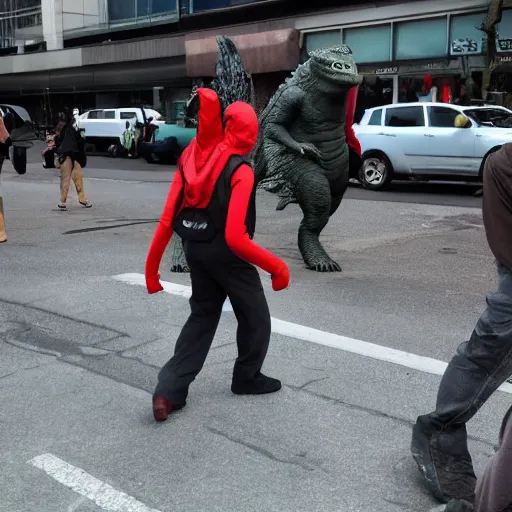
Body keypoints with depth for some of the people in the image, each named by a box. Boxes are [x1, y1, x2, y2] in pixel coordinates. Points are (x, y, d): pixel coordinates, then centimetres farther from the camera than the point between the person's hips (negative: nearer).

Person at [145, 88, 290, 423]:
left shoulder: (193, 157, -1)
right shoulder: (241, 172, -19)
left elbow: (169, 218, -1)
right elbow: (235, 238, -25)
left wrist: (153, 264, 6)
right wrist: (277, 267, -16)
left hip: (195, 249, 6)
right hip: (225, 253, -6)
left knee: (203, 316, 19)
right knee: (255, 317, 17)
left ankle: (170, 390, 10)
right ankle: (248, 378, 33)